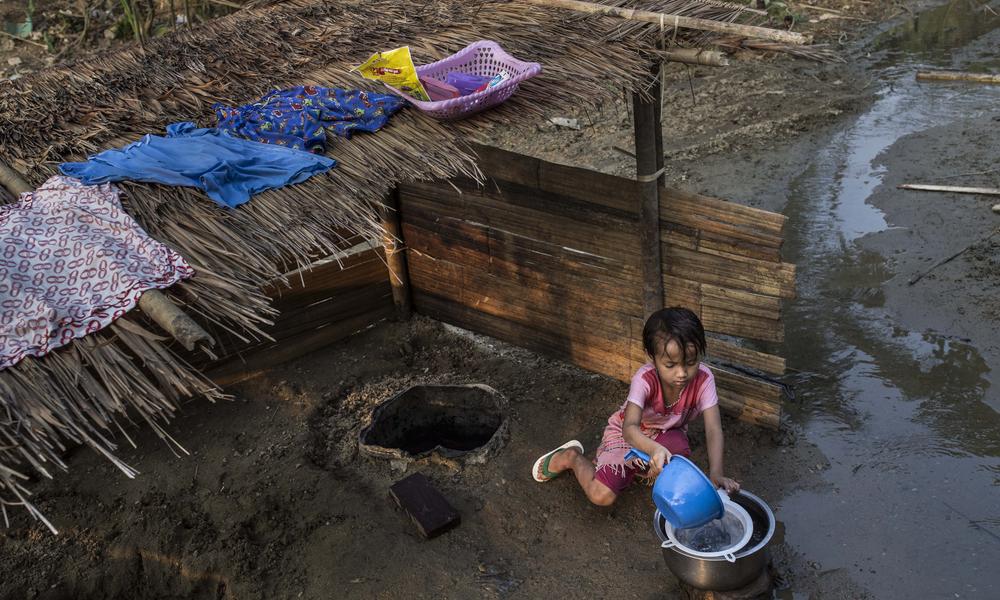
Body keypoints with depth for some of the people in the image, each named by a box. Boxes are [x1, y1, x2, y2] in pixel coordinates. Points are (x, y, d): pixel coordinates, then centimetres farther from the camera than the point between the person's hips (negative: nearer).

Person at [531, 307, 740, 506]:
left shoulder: (703, 379, -27)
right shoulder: (644, 378, -34)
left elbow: (714, 429, -32)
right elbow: (630, 428, -45)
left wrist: (715, 474, -47)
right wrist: (655, 449, -66)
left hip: (667, 433, 2)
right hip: (631, 432, -2)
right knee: (601, 496, -20)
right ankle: (572, 457, 12)